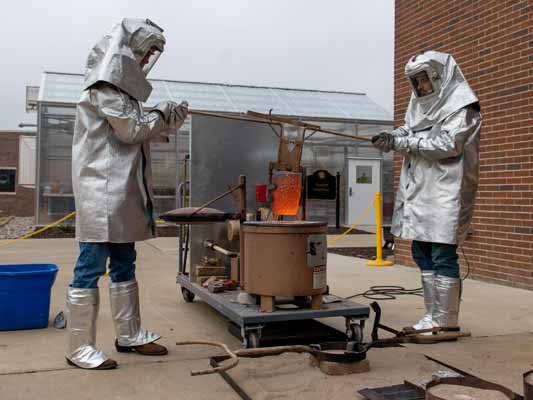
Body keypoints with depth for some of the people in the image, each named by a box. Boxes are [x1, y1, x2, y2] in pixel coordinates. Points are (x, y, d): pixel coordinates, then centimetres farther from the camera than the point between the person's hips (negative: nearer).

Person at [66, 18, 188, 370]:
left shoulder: (122, 81, 19)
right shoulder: (105, 81, -8)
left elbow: (139, 132, 22)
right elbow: (130, 130, -13)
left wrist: (167, 121, 12)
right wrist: (164, 113, 0)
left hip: (123, 189, 10)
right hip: (102, 187, -10)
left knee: (124, 263, 13)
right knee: (92, 266, -5)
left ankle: (129, 335, 23)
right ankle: (79, 347, 3)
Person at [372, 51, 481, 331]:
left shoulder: (461, 107, -5)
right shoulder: (421, 105, 19)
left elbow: (447, 145, -16)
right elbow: (408, 132, 15)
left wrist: (403, 143, -15)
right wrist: (392, 138, -6)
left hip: (445, 195, -8)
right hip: (419, 193, 8)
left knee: (443, 257, -7)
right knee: (422, 254, 11)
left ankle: (446, 323, 2)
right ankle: (433, 316, 22)